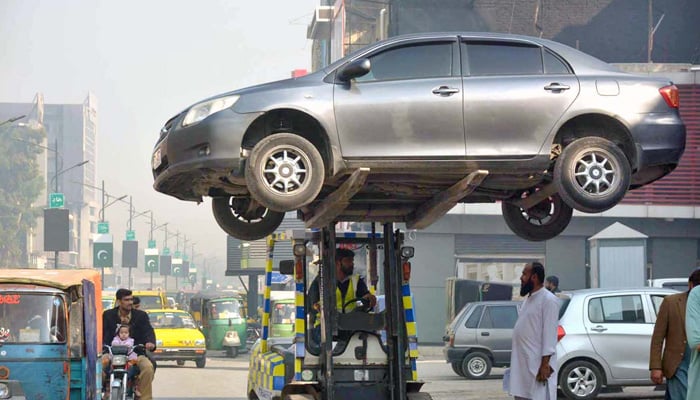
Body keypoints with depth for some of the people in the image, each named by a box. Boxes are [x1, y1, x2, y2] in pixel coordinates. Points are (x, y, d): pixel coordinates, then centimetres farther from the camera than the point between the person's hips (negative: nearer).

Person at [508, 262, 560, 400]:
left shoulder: (548, 300, -12)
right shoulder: (528, 299, 17)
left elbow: (549, 334, -17)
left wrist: (545, 363, -22)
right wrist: (516, 364, 19)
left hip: (537, 364, -10)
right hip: (522, 364, 10)